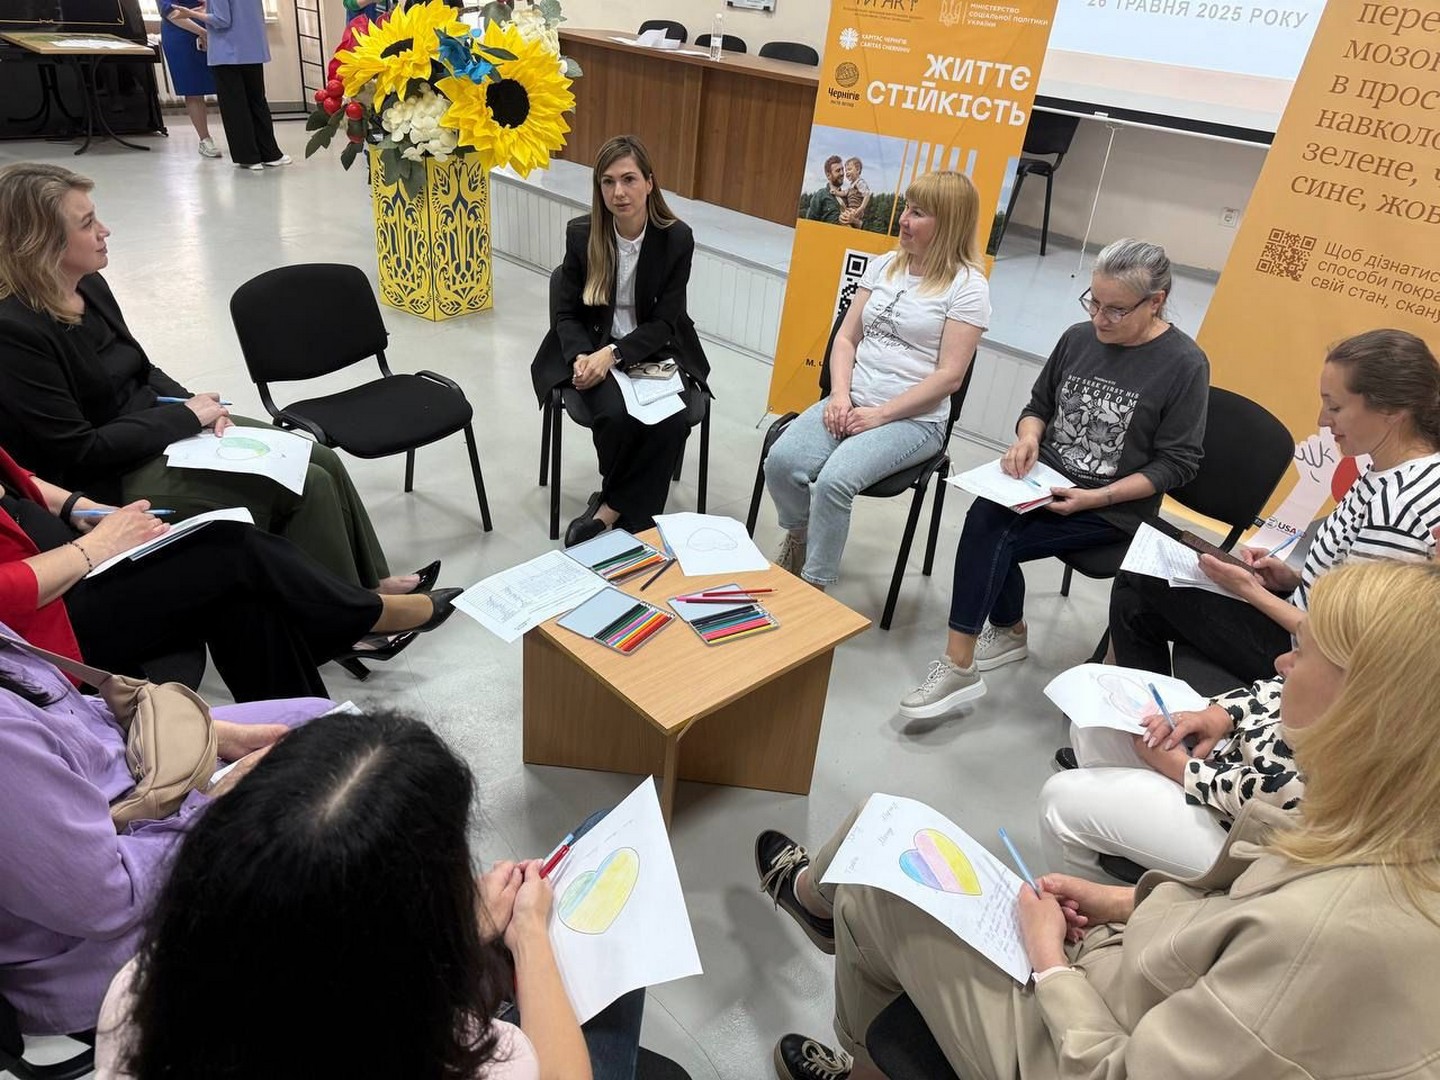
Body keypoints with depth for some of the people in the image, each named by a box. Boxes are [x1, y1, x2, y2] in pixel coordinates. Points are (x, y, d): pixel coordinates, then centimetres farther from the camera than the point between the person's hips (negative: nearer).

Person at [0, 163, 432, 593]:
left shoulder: (89, 286, 3)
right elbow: (76, 452, -21)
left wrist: (194, 405, -5)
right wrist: (185, 416, -16)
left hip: (161, 430, 8)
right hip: (115, 481, -8)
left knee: (323, 461, -2)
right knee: (306, 487, -16)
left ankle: (371, 582, 10)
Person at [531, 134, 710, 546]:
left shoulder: (677, 238, -9)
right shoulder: (581, 234, -5)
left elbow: (664, 322, -8)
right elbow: (565, 313, 1)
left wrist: (614, 353, -23)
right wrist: (582, 357, -20)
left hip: (654, 351, 0)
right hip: (593, 350, 0)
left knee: (671, 423, -29)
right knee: (615, 416, -31)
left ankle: (609, 509, -9)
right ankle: (628, 511, -3)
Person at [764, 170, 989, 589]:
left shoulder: (967, 286, -6)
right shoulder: (884, 265, 12)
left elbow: (949, 375, -11)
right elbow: (846, 338, 11)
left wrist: (880, 415, -15)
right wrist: (840, 395, -7)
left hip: (913, 418, -5)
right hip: (852, 401, 5)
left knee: (834, 480, -30)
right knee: (781, 461, -20)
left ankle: (813, 586, -10)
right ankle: (799, 539, 11)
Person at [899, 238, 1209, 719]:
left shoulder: (1184, 364, -10)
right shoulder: (1079, 338, 4)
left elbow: (1177, 463, -9)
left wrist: (1098, 498, -19)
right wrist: (1028, 438, -7)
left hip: (1112, 508, -5)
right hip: (1044, 479, 5)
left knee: (992, 536, -25)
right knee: (985, 516, -24)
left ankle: (959, 666, -13)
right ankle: (1008, 632, 4)